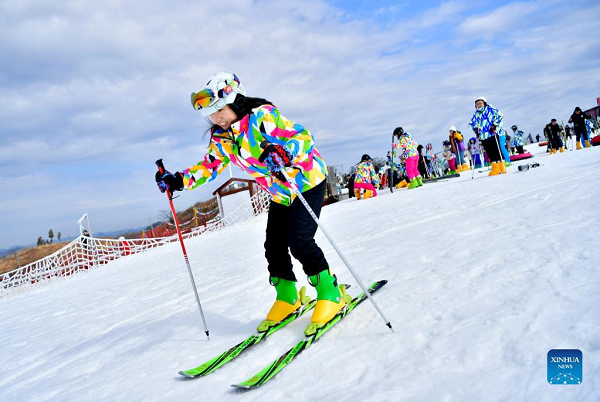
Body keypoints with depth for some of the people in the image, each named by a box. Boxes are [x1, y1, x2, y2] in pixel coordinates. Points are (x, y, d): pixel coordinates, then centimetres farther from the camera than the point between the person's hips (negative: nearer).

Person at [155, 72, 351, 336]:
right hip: (280, 194, 8)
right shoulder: (221, 137, -2)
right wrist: (178, 181, -5)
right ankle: (288, 298, 22)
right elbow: (209, 167, 8)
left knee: (299, 242, -17)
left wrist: (283, 153, -50)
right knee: (274, 246, 4)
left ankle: (331, 294, 0)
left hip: (308, 182, -7)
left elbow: (304, 137, -30)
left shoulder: (262, 116, -25)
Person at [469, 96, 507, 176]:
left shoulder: (490, 109, 0)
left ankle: (502, 167, 2)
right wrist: (476, 129, 15)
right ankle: (495, 168, 7)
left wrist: (495, 125, -10)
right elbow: (472, 123, 30)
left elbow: (500, 116, -5)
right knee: (489, 153, 2)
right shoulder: (476, 114, 14)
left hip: (493, 134, -5)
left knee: (496, 151, -5)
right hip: (483, 136, 5)